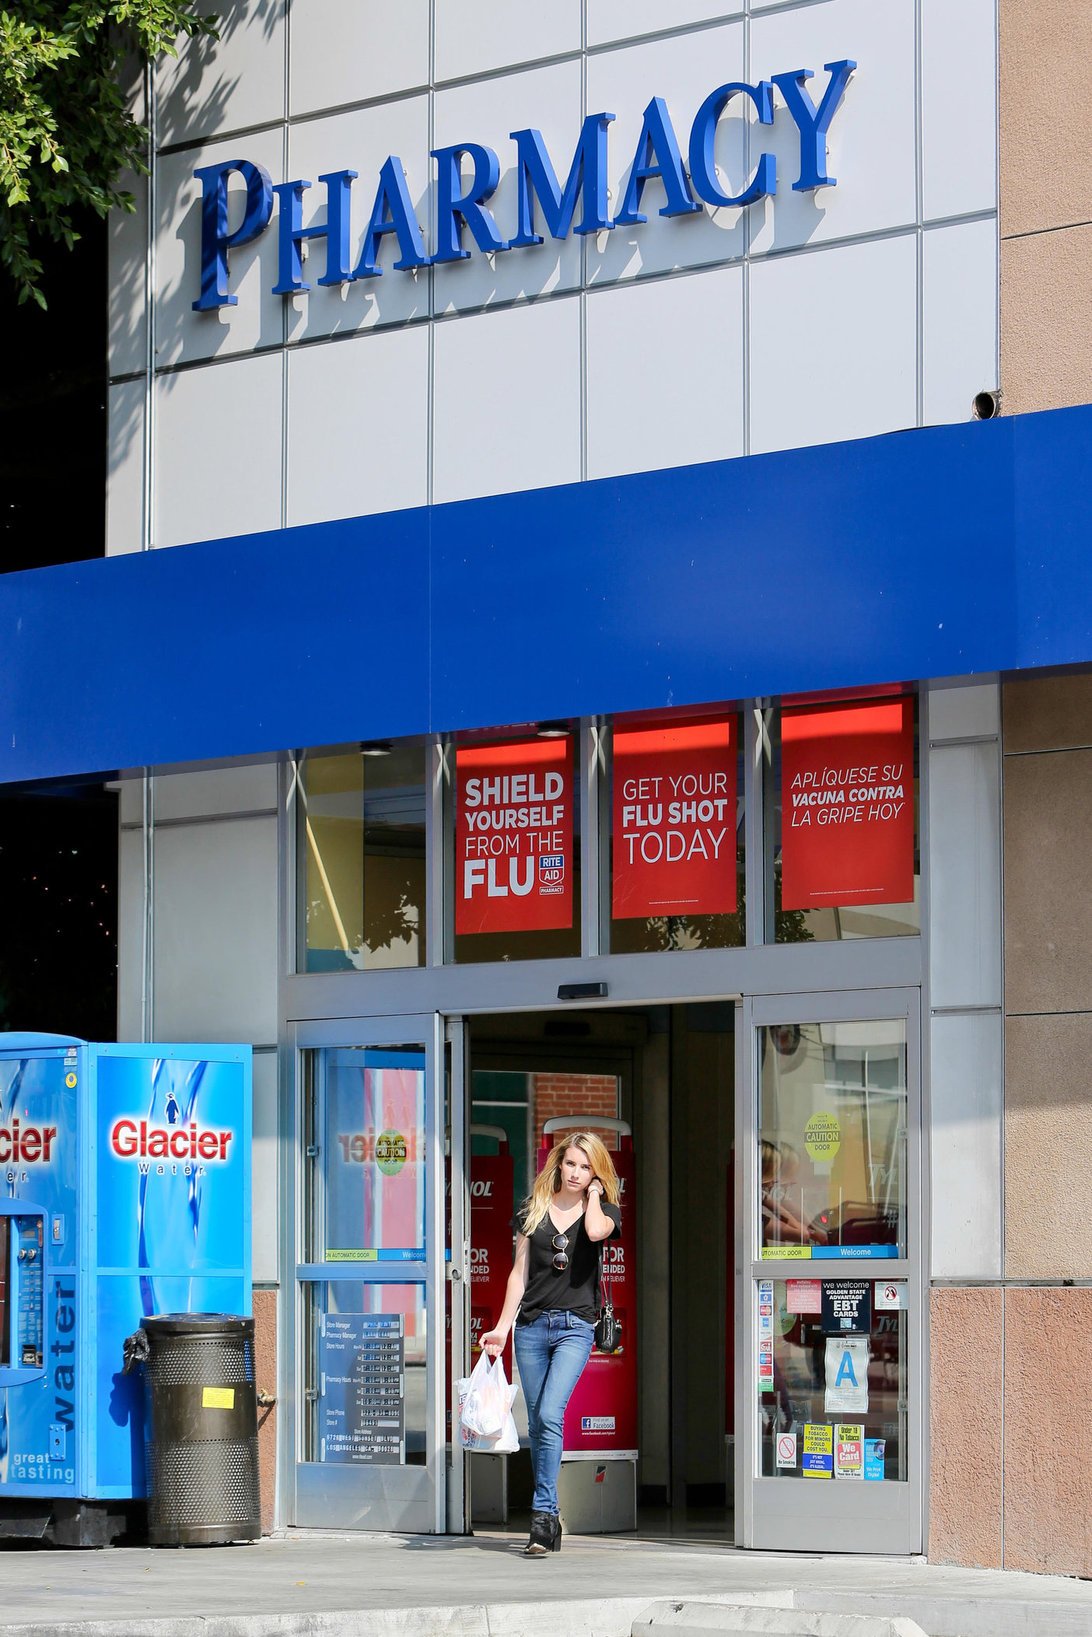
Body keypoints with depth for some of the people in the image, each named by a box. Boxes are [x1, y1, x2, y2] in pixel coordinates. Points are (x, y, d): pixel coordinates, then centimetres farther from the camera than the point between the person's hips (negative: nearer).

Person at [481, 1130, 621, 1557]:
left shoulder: (603, 1209, 5)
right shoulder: (535, 1209, 11)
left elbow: (596, 1232, -21)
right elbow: (520, 1272, 12)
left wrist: (593, 1194, -4)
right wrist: (502, 1327, 7)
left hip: (575, 1326, -3)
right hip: (532, 1325, 3)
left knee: (551, 1414, -19)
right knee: (537, 1422, 5)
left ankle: (543, 1514, -19)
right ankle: (549, 1522, 12)